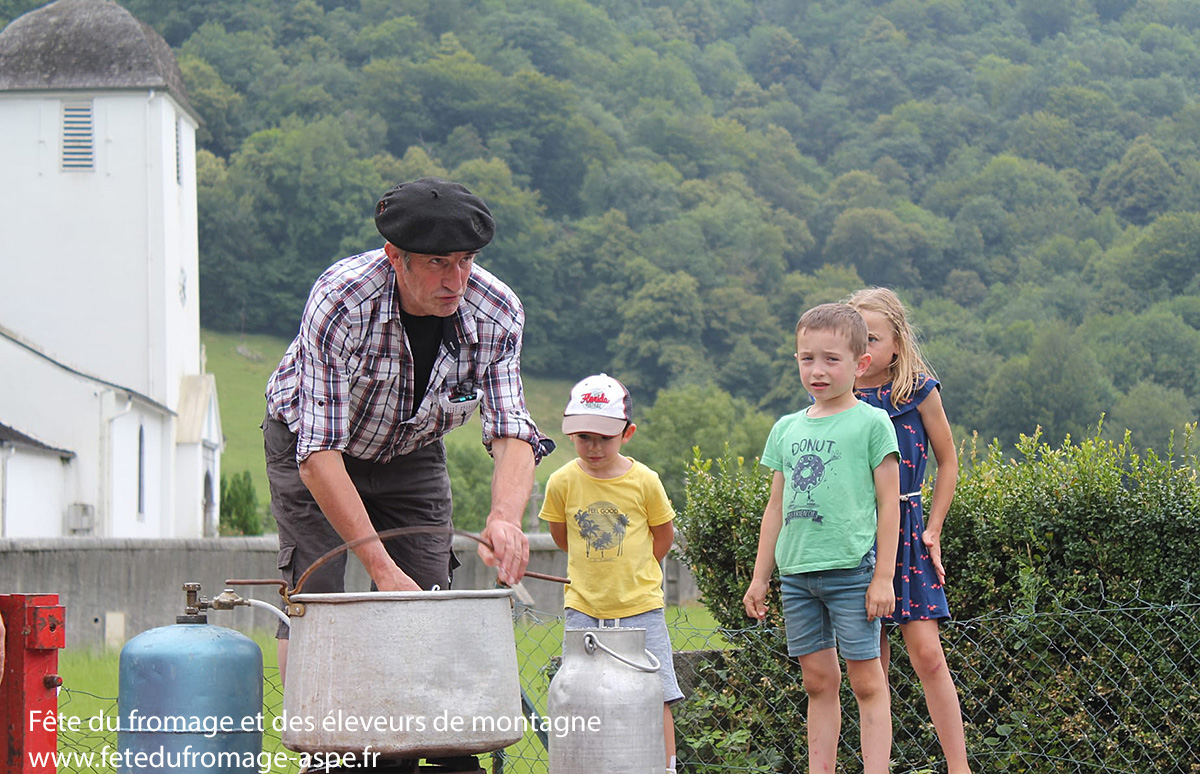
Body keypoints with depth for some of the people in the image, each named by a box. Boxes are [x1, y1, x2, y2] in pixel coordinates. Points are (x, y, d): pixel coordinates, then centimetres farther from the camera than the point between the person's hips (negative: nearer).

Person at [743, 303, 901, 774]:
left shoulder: (871, 423, -2)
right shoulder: (786, 429, 12)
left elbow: (889, 504, -3)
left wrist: (883, 576, -8)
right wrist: (759, 577, 15)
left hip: (851, 569, -5)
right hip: (796, 572, 5)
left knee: (865, 681, -2)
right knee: (818, 681, 9)